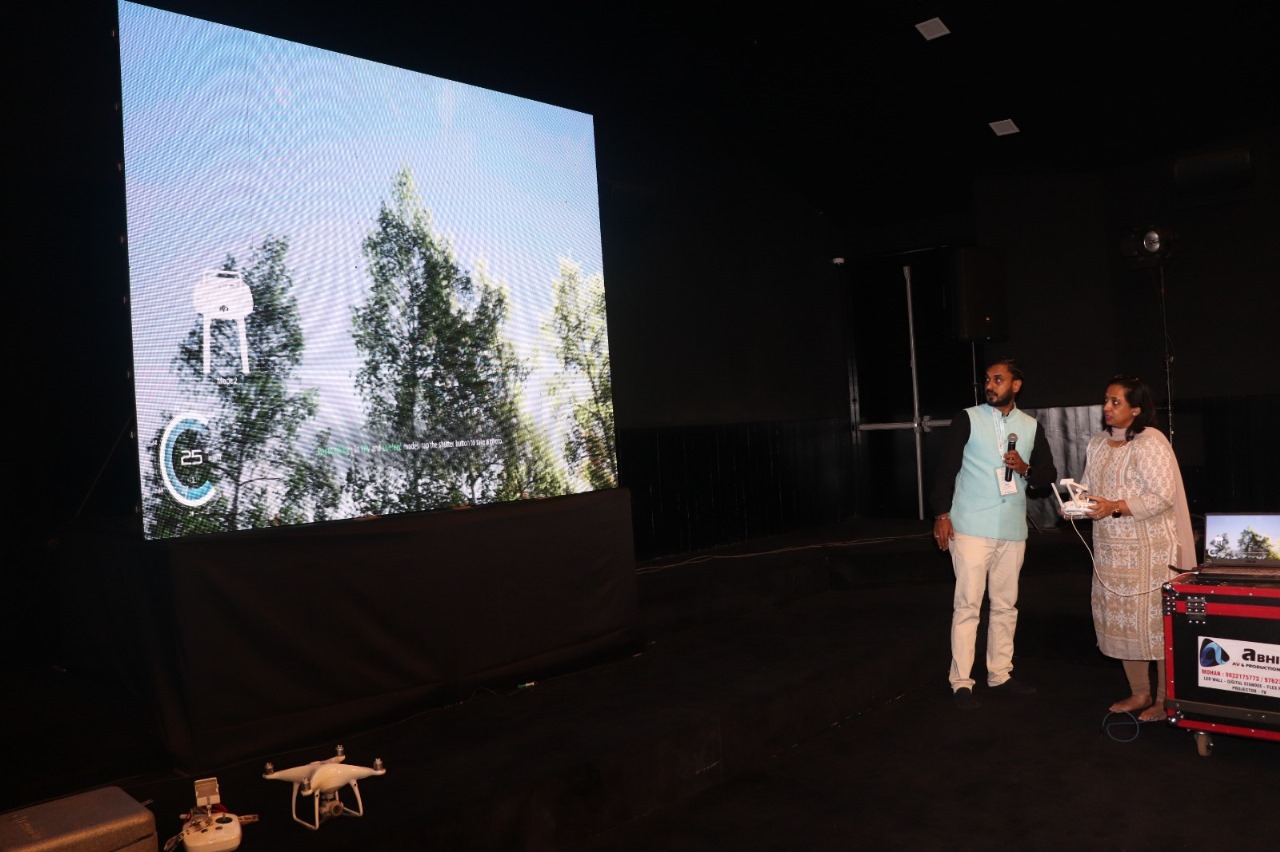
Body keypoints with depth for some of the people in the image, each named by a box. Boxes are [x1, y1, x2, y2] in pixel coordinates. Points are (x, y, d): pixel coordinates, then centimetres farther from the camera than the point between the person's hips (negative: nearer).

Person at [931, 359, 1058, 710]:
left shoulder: (1031, 426, 9)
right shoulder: (967, 419, -2)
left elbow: (1049, 474, 13)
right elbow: (946, 466, -4)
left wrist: (1025, 468, -8)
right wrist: (941, 514, -11)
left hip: (1012, 529, 4)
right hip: (971, 528, -4)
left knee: (1005, 604, 11)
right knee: (967, 605, -4)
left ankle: (1000, 673, 24)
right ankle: (961, 682, 2)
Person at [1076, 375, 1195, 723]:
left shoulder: (1150, 442, -13)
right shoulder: (1098, 443, 10)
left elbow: (1163, 496, -19)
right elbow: (1087, 486, 15)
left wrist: (1114, 507, -24)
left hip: (1148, 549, -8)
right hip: (1110, 548, 8)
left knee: (1156, 620, 0)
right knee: (1120, 619, 12)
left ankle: (1165, 699, 12)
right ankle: (1139, 693, 25)